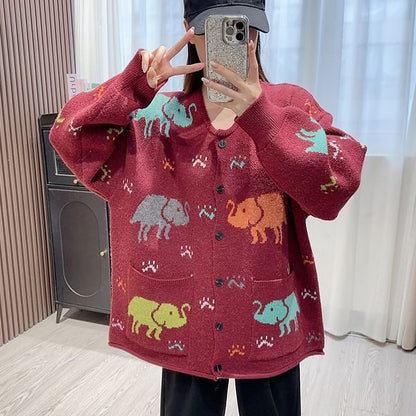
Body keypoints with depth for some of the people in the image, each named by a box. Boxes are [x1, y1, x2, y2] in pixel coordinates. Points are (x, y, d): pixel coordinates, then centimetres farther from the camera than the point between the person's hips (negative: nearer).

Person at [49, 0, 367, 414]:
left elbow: (337, 182, -19)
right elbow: (70, 137, -8)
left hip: (270, 317, 0)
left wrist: (259, 116, -31)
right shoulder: (158, 115, -1)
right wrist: (135, 83, -22)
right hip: (185, 317, 1)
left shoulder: (290, 104, -4)